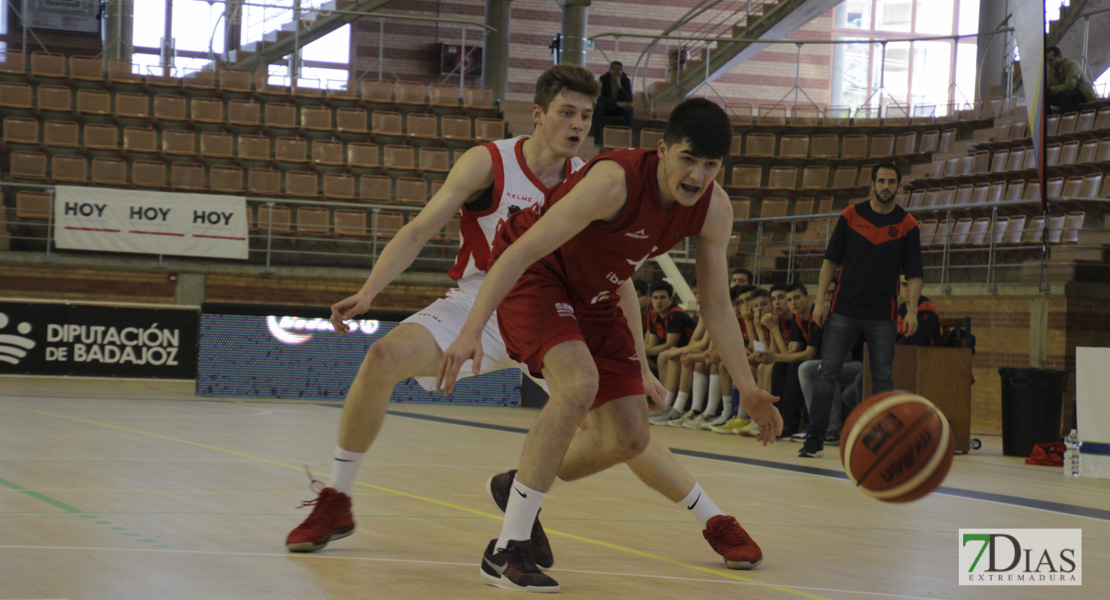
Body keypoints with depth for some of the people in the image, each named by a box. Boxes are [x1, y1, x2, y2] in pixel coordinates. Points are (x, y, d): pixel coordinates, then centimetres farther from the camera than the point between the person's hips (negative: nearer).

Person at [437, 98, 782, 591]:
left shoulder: (714, 210, -13)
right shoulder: (616, 181, -34)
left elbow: (715, 305, 1)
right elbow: (522, 251, -34)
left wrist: (748, 390, -2)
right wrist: (472, 331, -42)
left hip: (595, 293, 7)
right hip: (534, 275, -7)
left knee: (628, 439, 5)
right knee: (579, 384, -32)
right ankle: (505, 551, -27)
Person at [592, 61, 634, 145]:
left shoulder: (626, 80, -7)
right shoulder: (603, 79, -12)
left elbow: (629, 100, -17)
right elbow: (600, 98, -21)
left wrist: (619, 85, -28)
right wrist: (617, 103, -33)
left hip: (618, 109, 2)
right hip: (606, 107, -2)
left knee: (629, 108, -30)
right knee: (598, 106, -36)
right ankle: (597, 137, -41)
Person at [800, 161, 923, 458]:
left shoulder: (907, 225, 1)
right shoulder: (850, 215, 2)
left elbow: (914, 274, 1)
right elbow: (831, 260, 5)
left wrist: (912, 310, -11)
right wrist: (820, 301, -2)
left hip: (882, 316, 0)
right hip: (843, 310, 0)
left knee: (883, 378, 2)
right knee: (827, 373, -5)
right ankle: (815, 439, -2)